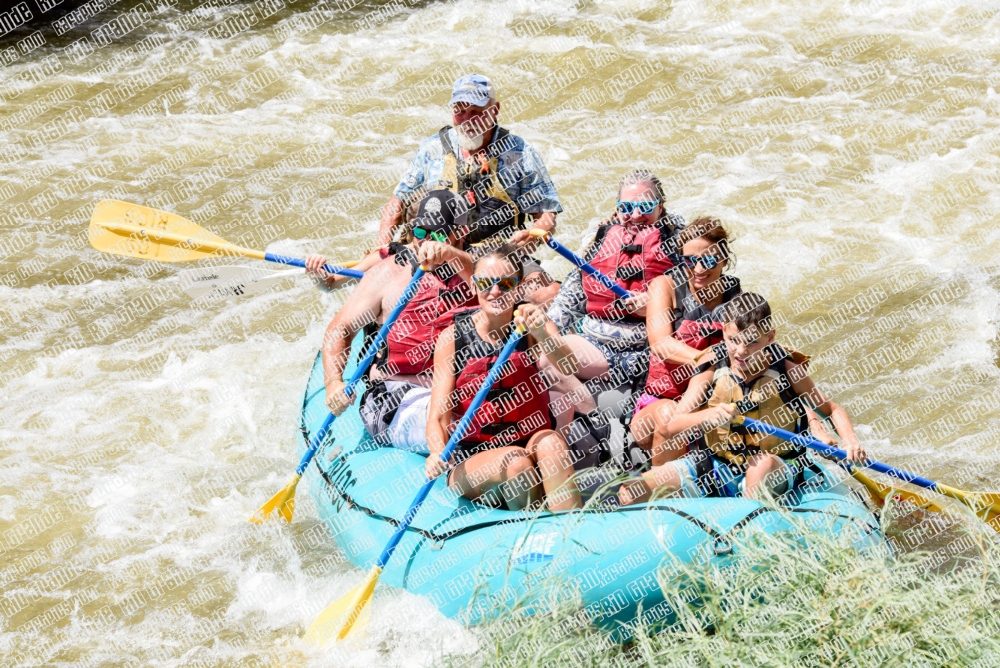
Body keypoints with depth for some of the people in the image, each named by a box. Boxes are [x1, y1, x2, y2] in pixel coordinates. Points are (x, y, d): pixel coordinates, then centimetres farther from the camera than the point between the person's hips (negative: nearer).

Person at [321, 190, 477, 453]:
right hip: (398, 399, -3)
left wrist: (450, 255, -30)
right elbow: (340, 329, 9)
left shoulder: (465, 266, 12)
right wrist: (334, 382, -8)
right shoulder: (390, 272, 7)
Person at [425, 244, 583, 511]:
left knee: (550, 442, -31)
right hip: (470, 463, -1)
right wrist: (438, 452, -29)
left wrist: (543, 336, -40)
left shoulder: (533, 325, 0)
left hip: (532, 447, 1)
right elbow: (438, 416, -7)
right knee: (515, 461, -31)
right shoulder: (453, 338, -2)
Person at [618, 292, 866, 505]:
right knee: (630, 494, -16)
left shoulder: (786, 370, -7)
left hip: (774, 476, -2)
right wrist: (708, 416, -33)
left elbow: (832, 409, 3)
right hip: (714, 469, 2)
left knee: (764, 465, -41)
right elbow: (671, 427, -13)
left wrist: (850, 439, -17)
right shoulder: (711, 370, -5)